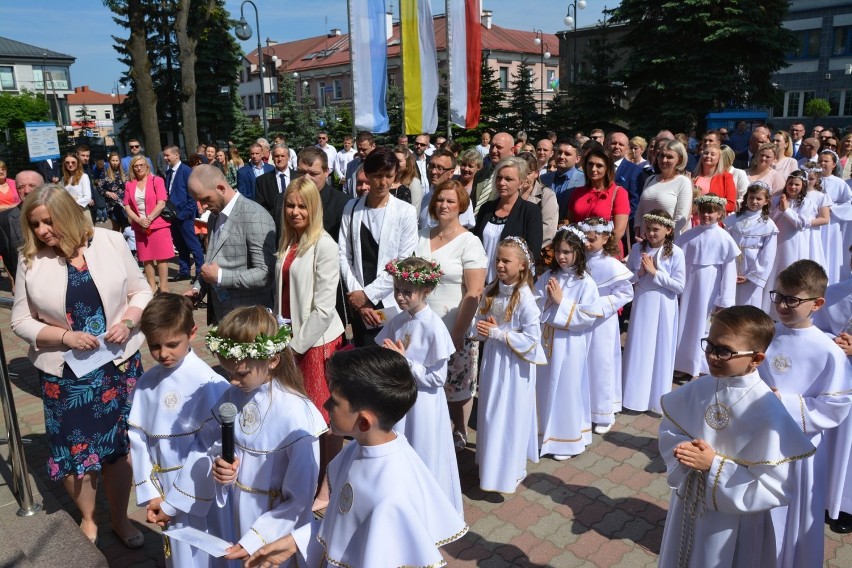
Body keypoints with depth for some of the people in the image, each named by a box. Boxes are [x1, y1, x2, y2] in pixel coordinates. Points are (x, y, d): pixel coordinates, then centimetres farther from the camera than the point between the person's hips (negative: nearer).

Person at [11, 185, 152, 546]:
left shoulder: (110, 242, -6)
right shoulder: (30, 260, -6)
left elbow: (140, 291, 1)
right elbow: (20, 321, -2)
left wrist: (127, 322, -17)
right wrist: (65, 336, -17)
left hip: (119, 364, 0)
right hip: (64, 373, 0)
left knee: (118, 444, 11)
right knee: (74, 449, 12)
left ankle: (119, 519, 32)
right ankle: (88, 519, 38)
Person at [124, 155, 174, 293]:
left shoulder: (157, 180, -3)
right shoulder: (129, 185, 8)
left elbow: (161, 204, -10)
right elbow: (127, 207, 5)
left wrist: (149, 219, -14)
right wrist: (139, 221, -10)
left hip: (158, 224, -4)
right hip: (139, 227, 4)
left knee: (161, 256, -3)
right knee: (145, 257, 6)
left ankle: (164, 287, 0)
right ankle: (152, 285, 14)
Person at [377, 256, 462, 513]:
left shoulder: (434, 327, -18)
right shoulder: (397, 321, 0)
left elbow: (437, 378, -18)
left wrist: (404, 362, -19)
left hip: (423, 403, -6)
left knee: (423, 459, 9)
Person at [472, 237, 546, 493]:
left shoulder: (524, 298, -18)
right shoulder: (490, 292, 1)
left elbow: (532, 338, -20)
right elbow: (478, 327, 8)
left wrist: (496, 333, -19)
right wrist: (482, 329, -15)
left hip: (514, 365, -6)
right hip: (492, 360, 6)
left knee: (511, 416, 6)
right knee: (490, 414, 16)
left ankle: (511, 470, 23)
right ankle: (491, 462, 34)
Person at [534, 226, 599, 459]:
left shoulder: (585, 282, -10)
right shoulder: (547, 277, 4)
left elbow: (589, 316, -17)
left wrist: (562, 302, -18)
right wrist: (546, 299, -15)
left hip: (570, 346, -4)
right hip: (546, 341, 5)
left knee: (566, 390, 6)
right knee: (544, 387, 14)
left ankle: (566, 440, 23)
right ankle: (543, 433, 32)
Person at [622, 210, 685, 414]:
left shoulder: (676, 253, -10)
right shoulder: (637, 248, -1)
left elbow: (680, 286, -12)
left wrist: (655, 272, -18)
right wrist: (640, 273, -15)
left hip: (663, 307, -2)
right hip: (641, 304, 3)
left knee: (661, 352, 8)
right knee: (638, 351, 9)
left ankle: (658, 400, 23)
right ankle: (636, 396, 23)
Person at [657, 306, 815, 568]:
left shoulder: (767, 413, -25)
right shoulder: (697, 390, -9)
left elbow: (775, 488, -24)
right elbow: (669, 431, 2)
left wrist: (714, 465, -27)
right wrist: (682, 449, -19)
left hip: (734, 525, -5)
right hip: (687, 508, 5)